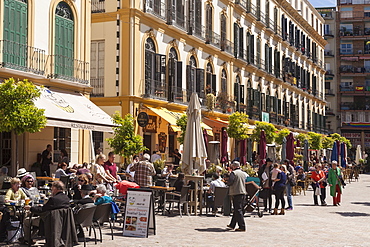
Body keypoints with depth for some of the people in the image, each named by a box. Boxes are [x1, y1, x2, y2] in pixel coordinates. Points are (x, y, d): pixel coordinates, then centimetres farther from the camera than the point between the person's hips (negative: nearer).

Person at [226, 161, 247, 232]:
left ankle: (242, 227, -10)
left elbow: (229, 183, -15)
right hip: (243, 192, 8)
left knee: (238, 210, -7)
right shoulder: (243, 173, 14)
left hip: (236, 193, -8)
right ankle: (232, 224, 27)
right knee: (237, 209, 16)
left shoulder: (233, 173, -9)